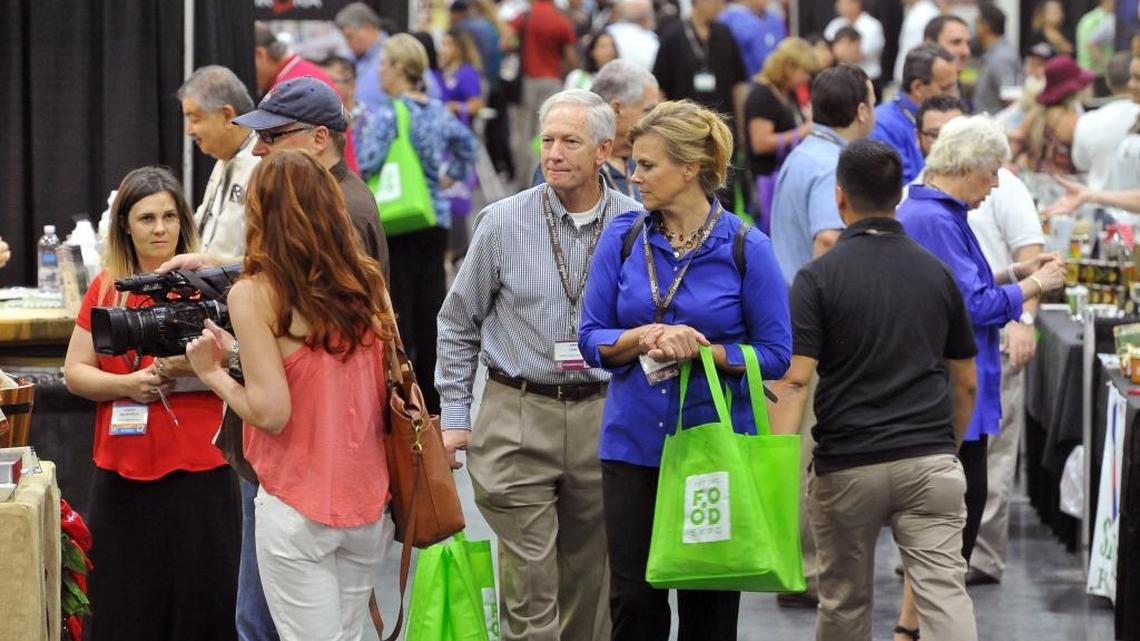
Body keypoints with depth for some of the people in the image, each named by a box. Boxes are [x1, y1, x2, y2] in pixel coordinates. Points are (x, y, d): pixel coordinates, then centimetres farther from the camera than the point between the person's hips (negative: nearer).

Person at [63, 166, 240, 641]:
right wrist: (127, 384, -11)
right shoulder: (105, 289, 8)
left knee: (202, 603, -2)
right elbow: (75, 373, 6)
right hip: (123, 475, 2)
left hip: (199, 470, -2)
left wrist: (197, 365, -19)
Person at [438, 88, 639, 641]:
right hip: (518, 416, -2)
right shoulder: (504, 222, -2)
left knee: (590, 581, 10)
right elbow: (458, 324, 7)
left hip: (601, 417, 2)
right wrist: (455, 416, 4)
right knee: (529, 583, -7)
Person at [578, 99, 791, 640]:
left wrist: (700, 349, -18)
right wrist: (644, 337, -17)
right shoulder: (622, 238, 1)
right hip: (633, 444, 2)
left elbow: (775, 354, -6)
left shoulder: (745, 248, -7)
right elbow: (592, 340, 2)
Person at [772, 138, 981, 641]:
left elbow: (795, 381, -13)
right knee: (945, 594, -7)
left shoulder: (819, 277, -5)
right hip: (930, 461, 2)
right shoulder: (937, 273, 8)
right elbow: (965, 382, 14)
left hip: (847, 466, -2)